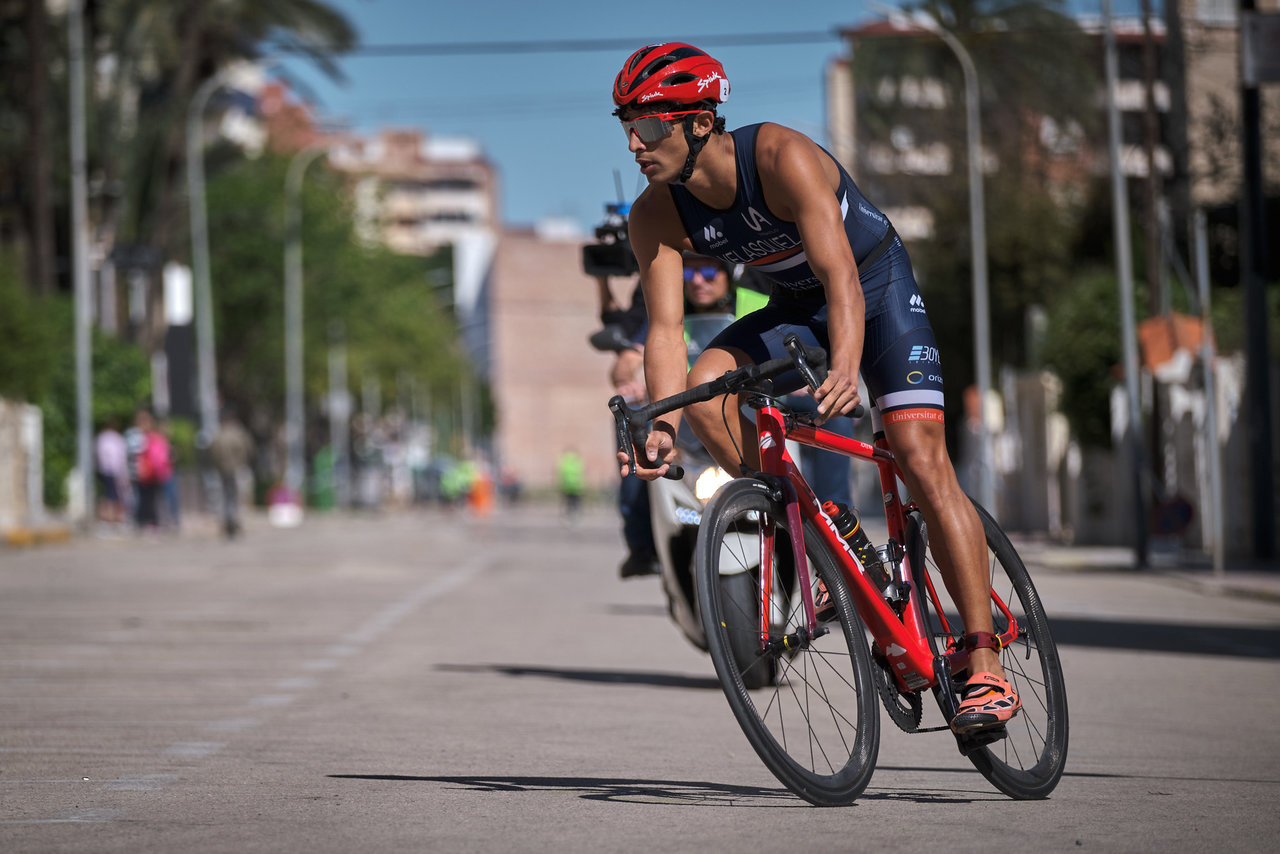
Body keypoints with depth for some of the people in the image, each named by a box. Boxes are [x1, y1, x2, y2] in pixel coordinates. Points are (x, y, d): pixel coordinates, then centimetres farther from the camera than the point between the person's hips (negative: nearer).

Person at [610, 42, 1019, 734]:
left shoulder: (782, 158, -33)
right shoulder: (657, 216, -17)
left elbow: (841, 276, -41)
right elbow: (666, 328, -20)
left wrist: (844, 370, -58)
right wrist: (662, 426, -38)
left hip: (878, 289, -5)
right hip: (795, 309, 5)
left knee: (921, 462, -18)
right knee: (705, 390, -23)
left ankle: (985, 667, -16)